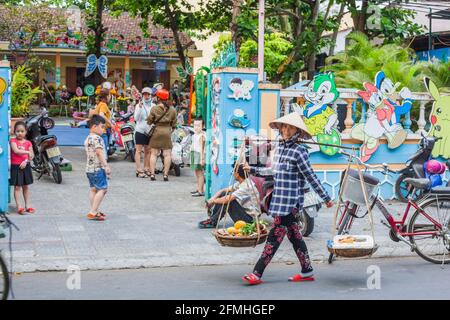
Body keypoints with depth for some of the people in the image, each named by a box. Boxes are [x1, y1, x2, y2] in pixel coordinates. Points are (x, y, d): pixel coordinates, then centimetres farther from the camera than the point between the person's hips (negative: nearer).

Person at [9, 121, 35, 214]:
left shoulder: (28, 143, 4)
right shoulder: (13, 141, -4)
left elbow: (31, 156, 2)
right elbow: (16, 151, -20)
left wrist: (26, 161, -14)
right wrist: (27, 152, -20)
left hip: (25, 166, 3)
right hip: (16, 166, -3)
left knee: (26, 186, 11)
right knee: (17, 187, -2)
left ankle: (27, 205, 19)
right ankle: (18, 206, 0)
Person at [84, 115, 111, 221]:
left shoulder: (87, 139, 15)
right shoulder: (97, 138, -15)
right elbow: (99, 153, -23)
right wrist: (106, 166, -24)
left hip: (89, 168, 10)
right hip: (98, 168, -10)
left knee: (93, 189, 13)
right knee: (102, 189, -7)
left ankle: (94, 211, 18)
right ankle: (93, 212, -10)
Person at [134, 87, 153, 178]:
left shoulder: (153, 106, 8)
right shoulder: (139, 105, 0)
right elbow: (136, 118, -10)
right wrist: (140, 108, -20)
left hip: (150, 131, 3)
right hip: (140, 130, -3)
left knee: (148, 151, 8)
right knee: (139, 150, -4)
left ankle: (146, 169, 15)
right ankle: (139, 170, -6)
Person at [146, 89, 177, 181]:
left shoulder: (154, 109, -6)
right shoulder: (172, 109, 2)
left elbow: (149, 121, -1)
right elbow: (174, 123, 8)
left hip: (157, 131, -1)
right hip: (167, 132, 1)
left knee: (154, 153, 5)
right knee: (167, 154, 2)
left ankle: (152, 174, 3)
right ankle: (166, 174, -2)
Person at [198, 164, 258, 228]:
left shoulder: (246, 186, -24)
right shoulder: (240, 183, 5)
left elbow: (227, 199, -30)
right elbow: (224, 190, 10)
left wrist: (213, 201, -14)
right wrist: (213, 198, -6)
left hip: (250, 217, -9)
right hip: (244, 210, 9)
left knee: (228, 200, -25)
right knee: (223, 194, 2)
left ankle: (213, 222, -12)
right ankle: (212, 218, 1)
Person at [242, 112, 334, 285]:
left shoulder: (299, 151, -12)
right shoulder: (279, 148, 11)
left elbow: (311, 177, -10)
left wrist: (326, 198, -7)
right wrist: (252, 169, 33)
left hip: (290, 201, -8)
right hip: (280, 199, 8)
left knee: (275, 236, -6)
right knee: (294, 235, 12)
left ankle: (257, 273, -6)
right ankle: (307, 271, 20)